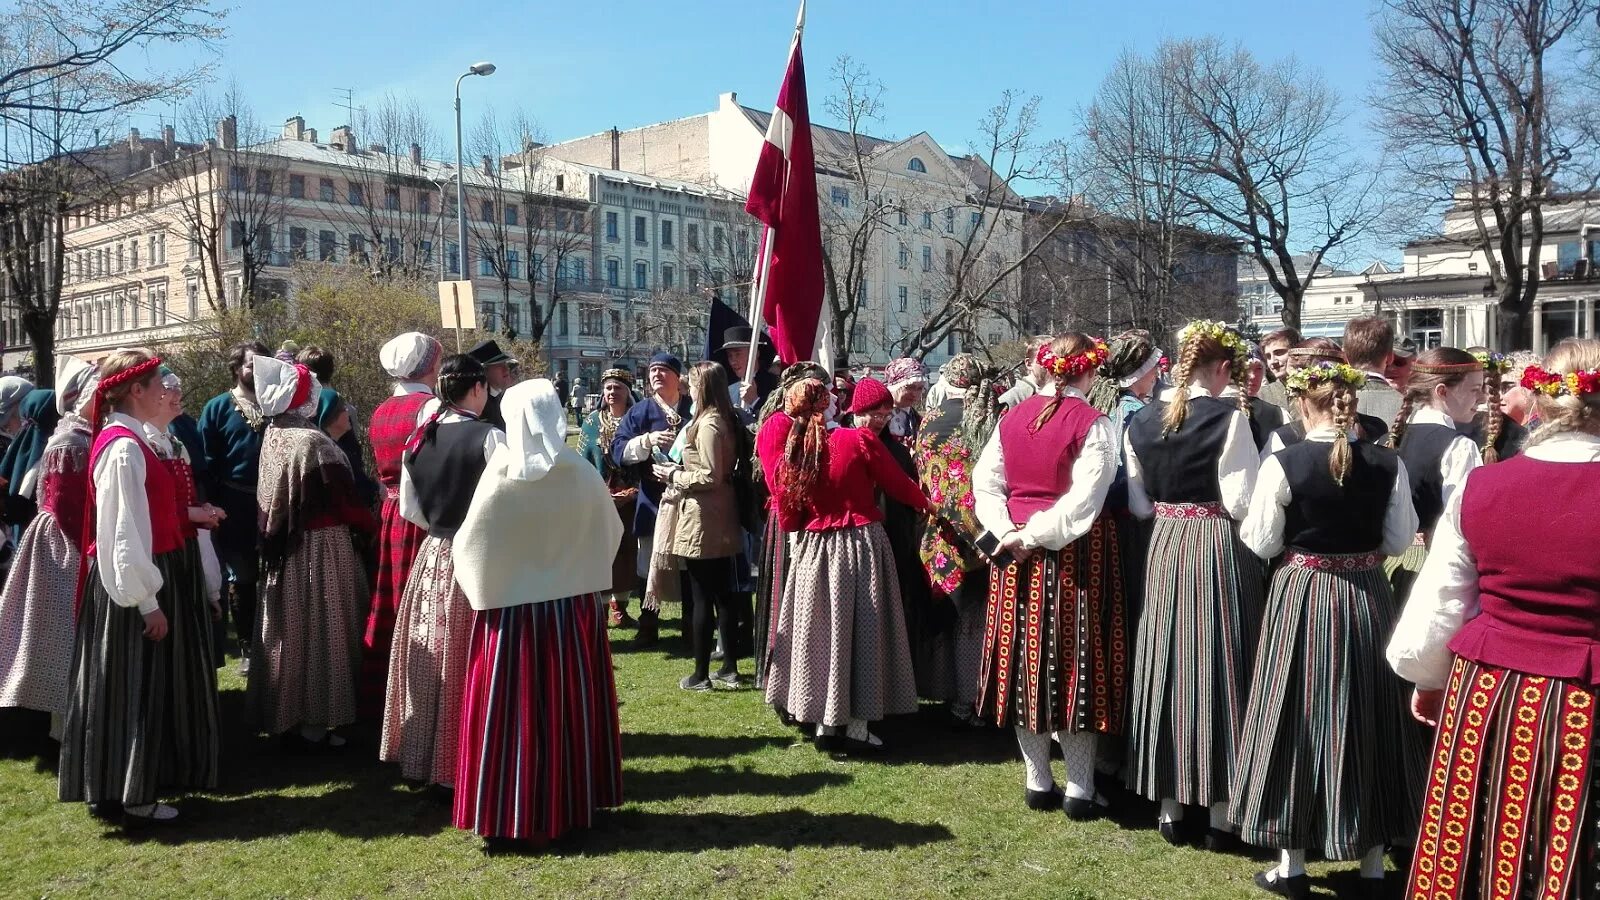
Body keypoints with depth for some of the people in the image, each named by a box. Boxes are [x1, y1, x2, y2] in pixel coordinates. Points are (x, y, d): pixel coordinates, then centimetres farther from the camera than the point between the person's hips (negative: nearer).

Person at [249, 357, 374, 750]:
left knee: (288, 631, 16)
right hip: (319, 549, -7)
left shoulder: (271, 438, 3)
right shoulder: (314, 442, -20)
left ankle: (282, 716, 28)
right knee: (317, 631, 3)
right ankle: (311, 724, 11)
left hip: (282, 550, 7)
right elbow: (343, 504, -17)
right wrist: (373, 522, 0)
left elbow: (270, 499, 9)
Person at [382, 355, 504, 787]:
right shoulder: (489, 437, -15)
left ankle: (421, 756, 30)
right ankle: (462, 763, 11)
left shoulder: (419, 439, 3)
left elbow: (409, 508, 10)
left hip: (432, 559, 6)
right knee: (469, 665, 4)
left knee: (431, 663, 17)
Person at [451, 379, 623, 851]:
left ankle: (511, 815, 14)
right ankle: (574, 802, 26)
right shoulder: (583, 476, -6)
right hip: (575, 611, 3)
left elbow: (471, 546, -8)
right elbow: (611, 534, 6)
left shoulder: (500, 479, -14)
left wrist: (483, 588, 11)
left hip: (512, 612, -3)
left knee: (514, 713, 7)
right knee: (570, 706, 15)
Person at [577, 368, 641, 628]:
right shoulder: (593, 421, 3)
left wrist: (634, 490, -6)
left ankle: (619, 609, 17)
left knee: (627, 553, 5)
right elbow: (583, 462, 4)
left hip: (631, 500, 1)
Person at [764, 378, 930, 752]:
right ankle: (856, 727, 10)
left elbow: (787, 519, 5)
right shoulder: (861, 440, -10)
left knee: (821, 629, 13)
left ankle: (824, 723, 20)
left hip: (812, 549, 4)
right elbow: (899, 485, 0)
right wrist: (925, 502, 20)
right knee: (859, 629, 5)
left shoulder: (791, 452, 1)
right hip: (859, 546, -4)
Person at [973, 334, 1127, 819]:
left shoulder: (1011, 419, 6)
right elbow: (1083, 499, -18)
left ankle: (1038, 782, 20)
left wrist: (1011, 533, -5)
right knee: (1075, 658, 4)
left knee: (1025, 658, 10)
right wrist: (1038, 535, -12)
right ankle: (1079, 790, 11)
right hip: (1075, 558, -4)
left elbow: (985, 483, 1)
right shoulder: (1091, 423, -9)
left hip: (1016, 554, 5)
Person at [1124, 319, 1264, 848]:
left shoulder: (1142, 421, 4)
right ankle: (1220, 814, 13)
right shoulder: (1229, 416, -12)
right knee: (1218, 668, 4)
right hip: (1217, 547, -5)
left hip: (1164, 548, 5)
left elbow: (1139, 504, 8)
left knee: (1169, 665, 12)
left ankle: (1171, 806, 21)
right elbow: (1241, 502, -14)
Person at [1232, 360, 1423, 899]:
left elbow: (1261, 543, -8)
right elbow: (1398, 540, 3)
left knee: (1297, 722, 8)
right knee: (1367, 721, 15)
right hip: (1368, 597, 3)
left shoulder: (1283, 464, -14)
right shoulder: (1388, 464, -4)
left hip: (1302, 598, -3)